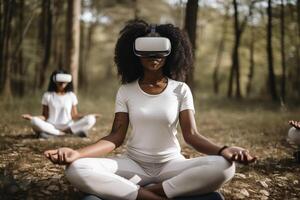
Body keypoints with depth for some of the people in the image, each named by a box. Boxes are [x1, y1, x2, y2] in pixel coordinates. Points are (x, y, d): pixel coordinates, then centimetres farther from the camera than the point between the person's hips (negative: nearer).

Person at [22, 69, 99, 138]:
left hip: (68, 126, 1)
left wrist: (85, 117, -10)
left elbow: (74, 116, 7)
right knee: (35, 121, -31)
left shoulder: (71, 96, 10)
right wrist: (32, 117, -11)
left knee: (90, 120, -24)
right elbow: (45, 116, 6)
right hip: (51, 127, -1)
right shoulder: (47, 95, 7)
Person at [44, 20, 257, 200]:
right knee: (76, 169, -27)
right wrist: (78, 153, -25)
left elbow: (191, 134, -8)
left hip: (171, 165, 0)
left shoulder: (181, 90, -1)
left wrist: (223, 150, -30)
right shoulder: (126, 91, 1)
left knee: (224, 167, -30)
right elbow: (116, 137, -6)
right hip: (133, 164, 1)